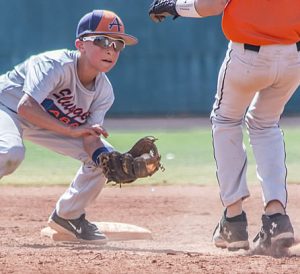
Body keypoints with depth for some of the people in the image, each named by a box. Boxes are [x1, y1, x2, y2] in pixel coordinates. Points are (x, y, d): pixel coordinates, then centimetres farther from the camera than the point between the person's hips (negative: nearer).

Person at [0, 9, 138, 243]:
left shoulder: (104, 91, -12)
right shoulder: (55, 65, -33)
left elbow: (90, 137, -14)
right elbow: (26, 107, -44)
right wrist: (71, 130, -49)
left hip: (50, 122, 7)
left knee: (103, 156, -5)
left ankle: (68, 215, 14)